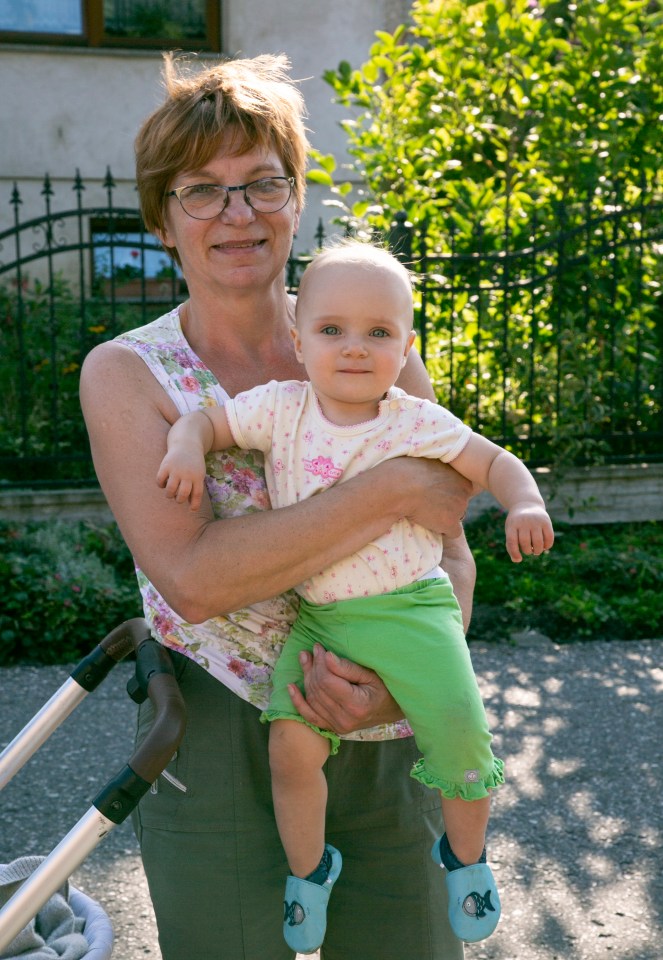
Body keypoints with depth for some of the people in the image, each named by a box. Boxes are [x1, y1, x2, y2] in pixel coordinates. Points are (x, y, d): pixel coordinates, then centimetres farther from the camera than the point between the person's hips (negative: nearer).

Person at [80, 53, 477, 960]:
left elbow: (450, 551, 2)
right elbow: (192, 576, -22)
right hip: (217, 752, -2)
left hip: (388, 742, 3)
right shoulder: (125, 374, -7)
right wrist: (393, 490, -23)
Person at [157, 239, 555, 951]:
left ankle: (465, 854, 20)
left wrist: (525, 506, -16)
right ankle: (307, 868, 21)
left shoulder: (419, 424, -7)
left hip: (408, 607, -1)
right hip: (315, 615, 2)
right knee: (292, 743, -10)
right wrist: (186, 447, -16)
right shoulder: (280, 410, -3)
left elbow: (494, 463, 4)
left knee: (460, 733, -13)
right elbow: (206, 419, 6)